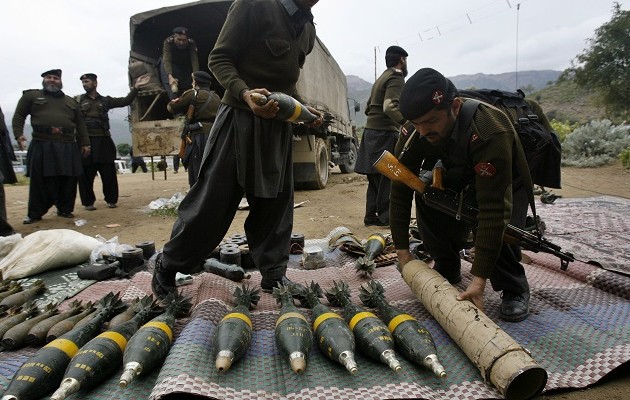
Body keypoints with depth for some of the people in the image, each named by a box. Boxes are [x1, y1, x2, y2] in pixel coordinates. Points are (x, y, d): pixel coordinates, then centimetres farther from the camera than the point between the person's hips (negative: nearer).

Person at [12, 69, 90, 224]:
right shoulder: (31, 96, 12)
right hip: (41, 146, -2)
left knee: (68, 180, 3)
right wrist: (18, 134, -7)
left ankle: (65, 209, 17)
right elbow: (19, 116, 8)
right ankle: (35, 213, 9)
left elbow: (80, 124, 18)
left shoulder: (71, 101, 20)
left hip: (68, 147, 3)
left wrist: (85, 143, 11)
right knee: (40, 180, -1)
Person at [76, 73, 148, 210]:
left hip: (103, 140, 1)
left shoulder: (105, 100, 13)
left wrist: (135, 87, -5)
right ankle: (88, 202, 14)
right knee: (86, 174, 3)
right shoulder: (78, 100, 9)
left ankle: (111, 199, 17)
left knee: (108, 172, 4)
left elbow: (125, 101, 5)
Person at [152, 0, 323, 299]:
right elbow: (218, 59, -8)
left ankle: (274, 276, 19)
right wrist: (245, 93, -25)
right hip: (240, 118, -6)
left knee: (276, 203, 7)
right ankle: (167, 267, 18)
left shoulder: (308, 29, 15)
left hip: (279, 125, 7)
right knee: (211, 201, -2)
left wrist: (303, 109, 7)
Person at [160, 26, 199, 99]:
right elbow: (166, 60, -38)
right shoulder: (168, 42, -29)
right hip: (170, 66, -2)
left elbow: (194, 60, -32)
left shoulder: (191, 43, -24)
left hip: (185, 66, 2)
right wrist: (170, 76, -55)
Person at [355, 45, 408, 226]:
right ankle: (385, 217, -4)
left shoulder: (381, 78, 23)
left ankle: (371, 216, 14)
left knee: (375, 178, 11)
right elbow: (390, 106, -25)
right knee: (387, 177, -7)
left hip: (371, 132, 10)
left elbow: (368, 108, 27)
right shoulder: (396, 78, -7)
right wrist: (407, 122, -38)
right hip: (385, 133, -10)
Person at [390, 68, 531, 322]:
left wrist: (479, 279, -42)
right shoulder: (414, 134, -27)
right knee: (425, 192, -22)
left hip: (506, 184, -4)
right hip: (458, 179, 5)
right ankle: (447, 269, 1)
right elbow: (400, 191, -19)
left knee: (497, 227, -31)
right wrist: (403, 251, -17)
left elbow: (493, 209, -43)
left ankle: (515, 290, -1)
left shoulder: (489, 133, -42)